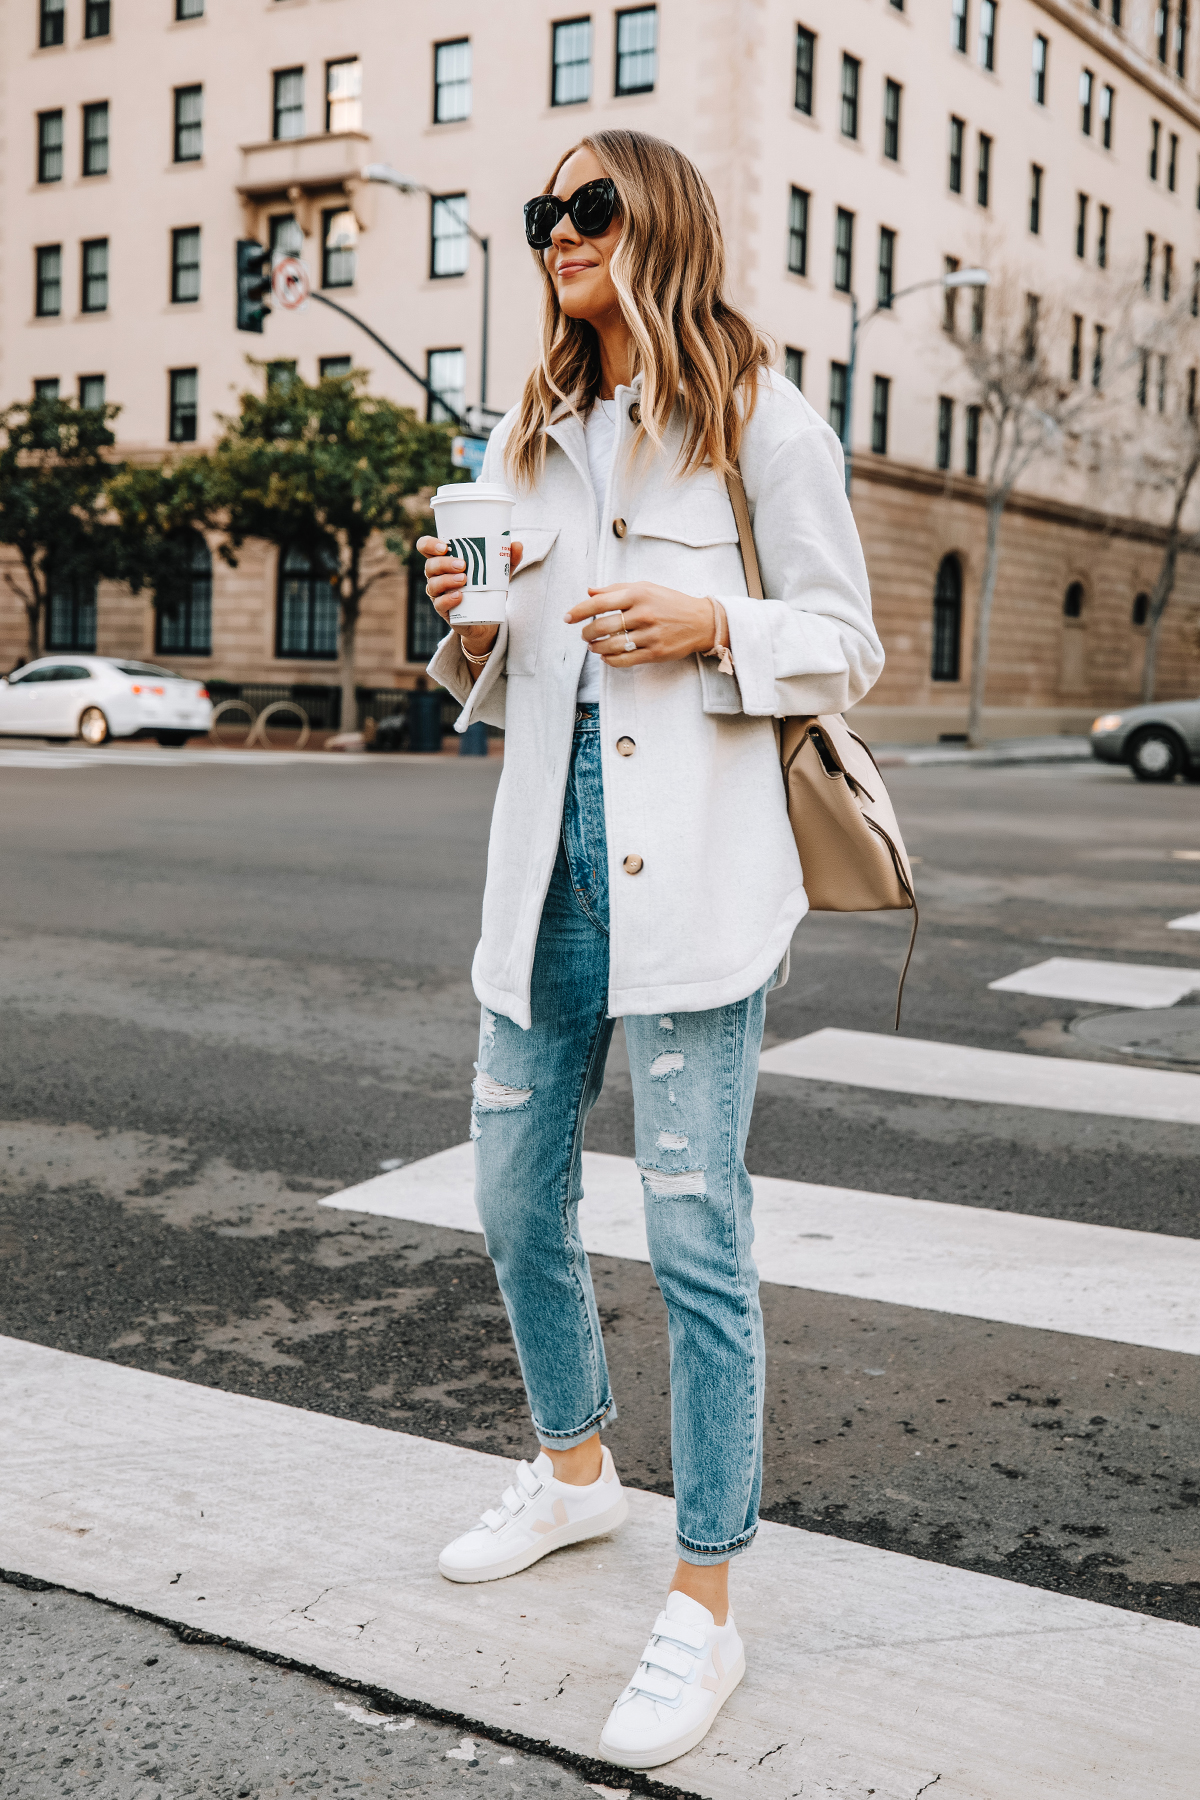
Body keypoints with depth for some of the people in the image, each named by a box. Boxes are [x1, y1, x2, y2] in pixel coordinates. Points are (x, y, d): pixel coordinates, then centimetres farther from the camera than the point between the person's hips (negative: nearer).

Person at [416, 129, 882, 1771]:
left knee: (695, 1233, -5)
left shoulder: (760, 423, 0)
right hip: (550, 855, 7)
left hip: (692, 864, -6)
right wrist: (467, 622, -1)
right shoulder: (527, 444, 17)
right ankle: (574, 1469, 39)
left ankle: (704, 1606, 9)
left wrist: (713, 621, -17)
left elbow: (847, 647, 0)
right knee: (516, 1195, 14)